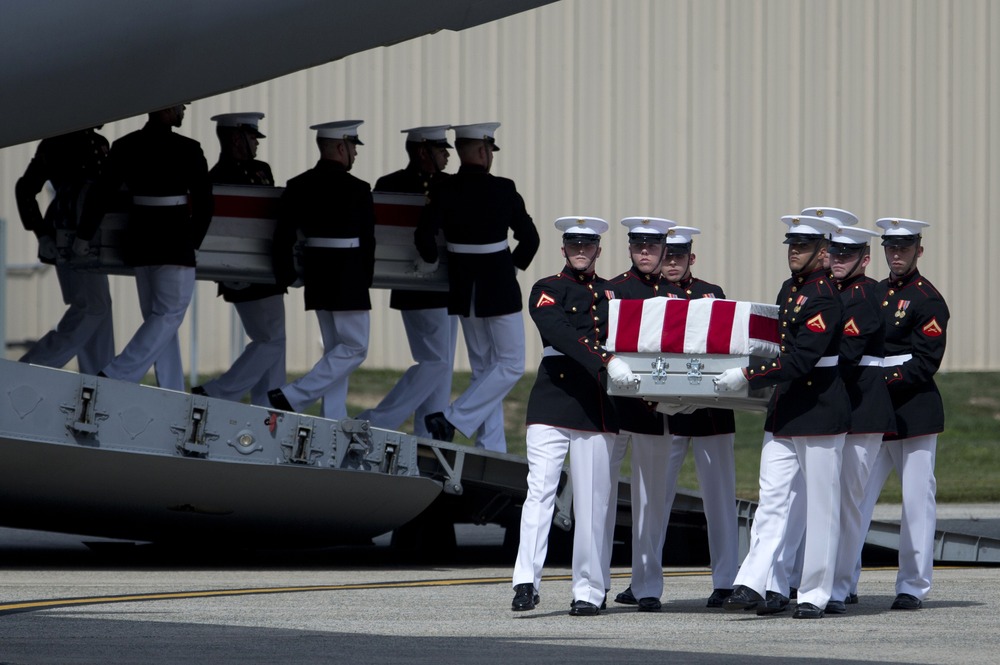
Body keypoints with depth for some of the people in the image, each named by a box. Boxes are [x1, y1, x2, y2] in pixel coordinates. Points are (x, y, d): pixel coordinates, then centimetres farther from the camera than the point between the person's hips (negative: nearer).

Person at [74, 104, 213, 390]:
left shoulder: (125, 147, 4)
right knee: (168, 316, -3)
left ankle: (172, 396, 11)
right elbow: (204, 203, -5)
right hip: (175, 243, -6)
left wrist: (84, 235, 12)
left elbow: (102, 193, 4)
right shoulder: (187, 150, -9)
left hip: (138, 240, 6)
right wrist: (193, 241, 9)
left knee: (159, 318, 13)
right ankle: (115, 377, -16)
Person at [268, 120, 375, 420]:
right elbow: (367, 241, -6)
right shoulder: (357, 190, -12)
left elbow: (282, 235, 3)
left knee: (336, 350, 15)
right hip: (348, 280, -7)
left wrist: (285, 274, 15)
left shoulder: (298, 186, 3)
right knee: (354, 348, -1)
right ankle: (292, 397, -13)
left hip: (316, 276, 7)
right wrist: (366, 280, 8)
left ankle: (333, 422, 11)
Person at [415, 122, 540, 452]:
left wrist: (434, 265, 4)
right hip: (499, 288, -5)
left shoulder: (443, 191, -5)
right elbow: (529, 238, -5)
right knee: (511, 365, 3)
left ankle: (491, 448, 11)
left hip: (463, 289, 5)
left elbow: (424, 236, -14)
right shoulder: (503, 190, -10)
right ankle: (452, 419, -12)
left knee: (483, 368, 14)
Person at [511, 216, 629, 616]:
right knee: (540, 489, -13)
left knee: (593, 500, 3)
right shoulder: (547, 291, 3)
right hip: (554, 399, -4)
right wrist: (606, 362, -26)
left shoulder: (611, 293, 18)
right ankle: (526, 583, -20)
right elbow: (562, 335, -14)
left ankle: (589, 591, 6)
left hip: (598, 408, 4)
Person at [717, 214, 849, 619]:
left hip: (820, 410, -8)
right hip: (783, 409, 8)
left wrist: (747, 377, -22)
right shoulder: (789, 289, 11)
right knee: (771, 499, 0)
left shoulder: (824, 297, -16)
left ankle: (814, 595, 6)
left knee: (820, 506, 0)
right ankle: (754, 585, -6)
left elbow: (800, 361, -23)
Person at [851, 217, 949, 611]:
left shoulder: (928, 300, -5)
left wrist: (882, 383, -20)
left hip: (914, 412, -6)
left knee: (917, 501, -1)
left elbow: (924, 364, -12)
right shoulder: (874, 294, 15)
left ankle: (913, 588, 5)